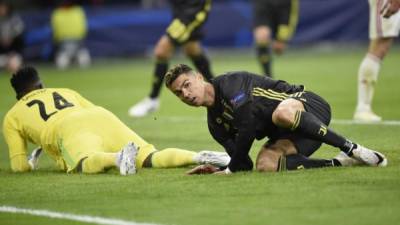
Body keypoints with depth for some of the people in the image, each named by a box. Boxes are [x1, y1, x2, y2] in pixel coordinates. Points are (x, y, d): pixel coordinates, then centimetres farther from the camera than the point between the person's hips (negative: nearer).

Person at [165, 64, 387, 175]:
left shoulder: (229, 83, -11)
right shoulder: (215, 124, 13)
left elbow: (248, 125, -22)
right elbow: (244, 163, 12)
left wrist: (230, 169, -15)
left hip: (308, 104, -7)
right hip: (284, 134, 7)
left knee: (281, 113, -43)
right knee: (265, 165, -27)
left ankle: (351, 148, -30)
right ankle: (340, 162, -21)